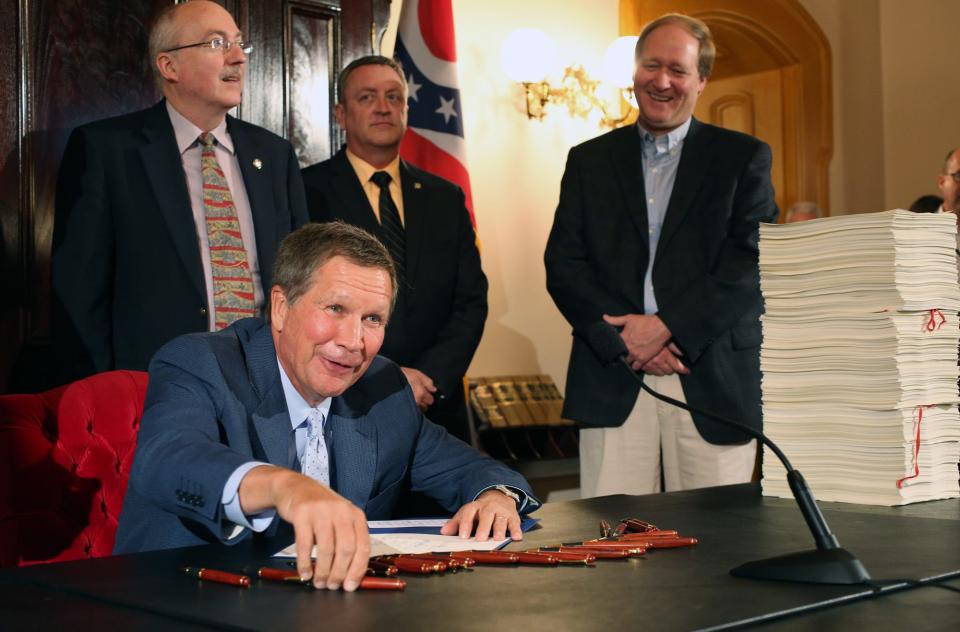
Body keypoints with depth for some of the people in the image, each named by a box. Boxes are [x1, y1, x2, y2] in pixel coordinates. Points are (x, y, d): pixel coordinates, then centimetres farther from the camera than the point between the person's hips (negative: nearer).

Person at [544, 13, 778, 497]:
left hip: (714, 383, -1)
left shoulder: (744, 158, 8)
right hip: (612, 382, 1)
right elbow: (563, 265, 6)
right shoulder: (589, 161, 14)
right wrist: (623, 337, -9)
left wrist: (667, 326, -13)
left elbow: (753, 263, -3)